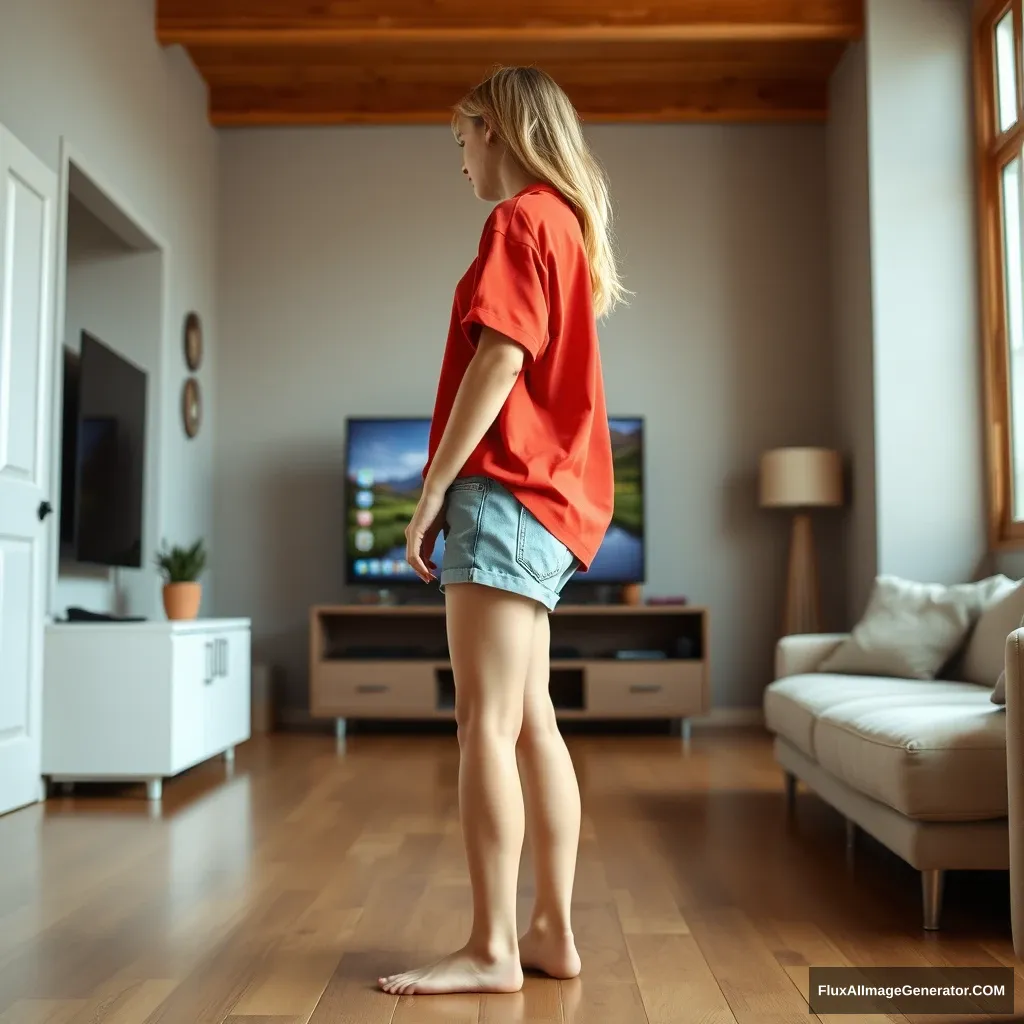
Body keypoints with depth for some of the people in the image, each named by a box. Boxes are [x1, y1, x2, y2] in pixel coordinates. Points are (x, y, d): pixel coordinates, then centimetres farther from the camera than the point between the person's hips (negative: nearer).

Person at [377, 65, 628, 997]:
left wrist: (434, 489, -13)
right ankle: (553, 933, 15)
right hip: (551, 498, 10)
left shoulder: (520, 219, -4)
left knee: (487, 720, -9)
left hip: (506, 490, -10)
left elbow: (499, 361, -15)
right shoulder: (569, 222, 24)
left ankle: (491, 950, -3)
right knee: (531, 720, 9)